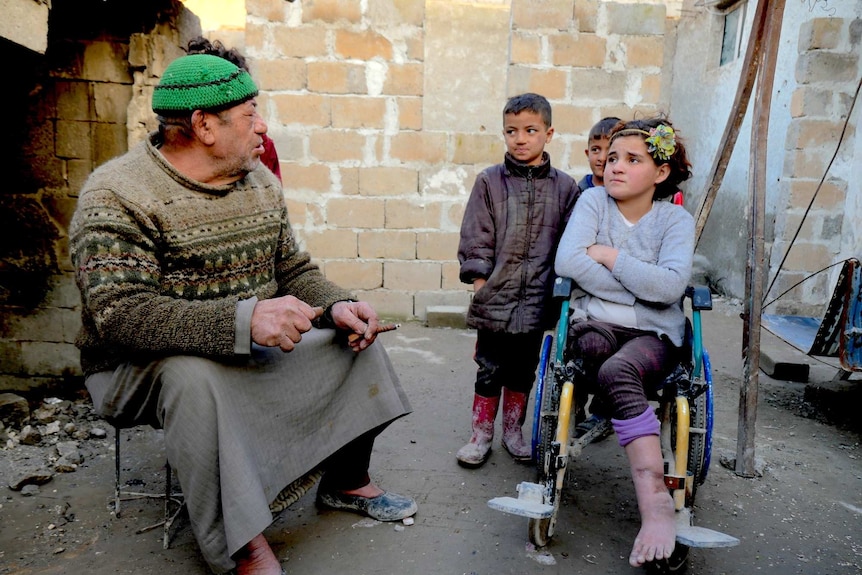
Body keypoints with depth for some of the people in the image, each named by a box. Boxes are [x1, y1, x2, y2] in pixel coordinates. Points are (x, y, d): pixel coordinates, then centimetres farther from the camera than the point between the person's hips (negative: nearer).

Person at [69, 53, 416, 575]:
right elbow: (119, 313, -30)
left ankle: (347, 482, 17)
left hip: (254, 351, 7)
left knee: (356, 337, 1)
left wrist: (337, 306, -13)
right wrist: (244, 319, -43)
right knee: (194, 377, -39)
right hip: (144, 368, -6)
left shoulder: (262, 183, 4)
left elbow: (294, 270, 9)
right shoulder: (117, 196, -19)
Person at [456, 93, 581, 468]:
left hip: (538, 298, 2)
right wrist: (480, 282, -6)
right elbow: (475, 238, 0)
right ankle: (481, 434, 22)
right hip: (495, 296, -1)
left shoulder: (564, 187, 4)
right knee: (489, 369, 7)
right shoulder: (489, 182, 0)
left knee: (524, 369, 14)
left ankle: (513, 430, 31)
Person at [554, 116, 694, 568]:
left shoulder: (676, 220, 3)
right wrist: (639, 288, -11)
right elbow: (566, 262, -13)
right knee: (613, 371, -37)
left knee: (616, 370, -36)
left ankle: (654, 509, -37)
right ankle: (656, 496, -41)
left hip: (655, 333, -1)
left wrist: (609, 255, -10)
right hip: (596, 324, 2)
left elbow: (670, 286, -17)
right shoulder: (595, 200, 5)